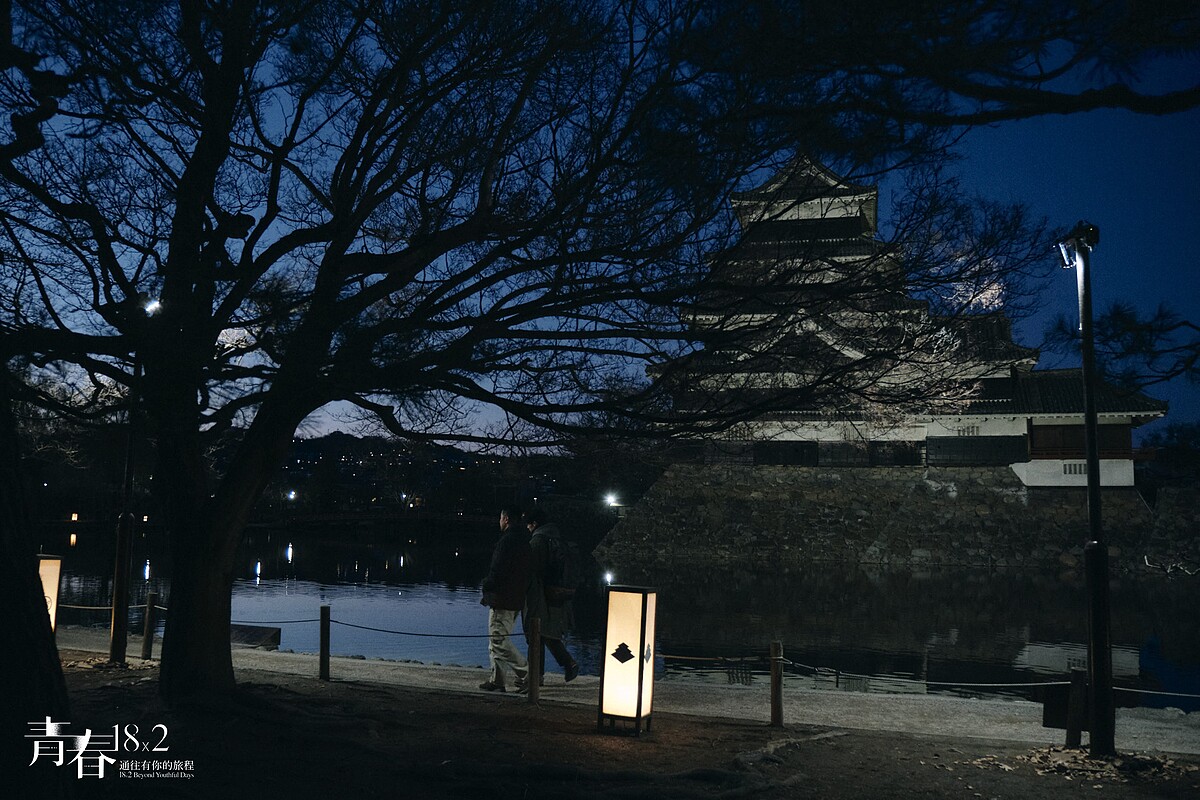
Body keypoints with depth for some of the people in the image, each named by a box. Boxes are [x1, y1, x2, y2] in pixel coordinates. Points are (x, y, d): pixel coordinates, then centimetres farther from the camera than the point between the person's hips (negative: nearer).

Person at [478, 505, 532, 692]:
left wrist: (487, 586, -2)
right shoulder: (524, 540, 13)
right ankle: (496, 680, 18)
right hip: (516, 599, 10)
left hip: (501, 599, -10)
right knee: (498, 641, 15)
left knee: (499, 641, -5)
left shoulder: (508, 540, -16)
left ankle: (525, 674, -7)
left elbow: (498, 570, -20)